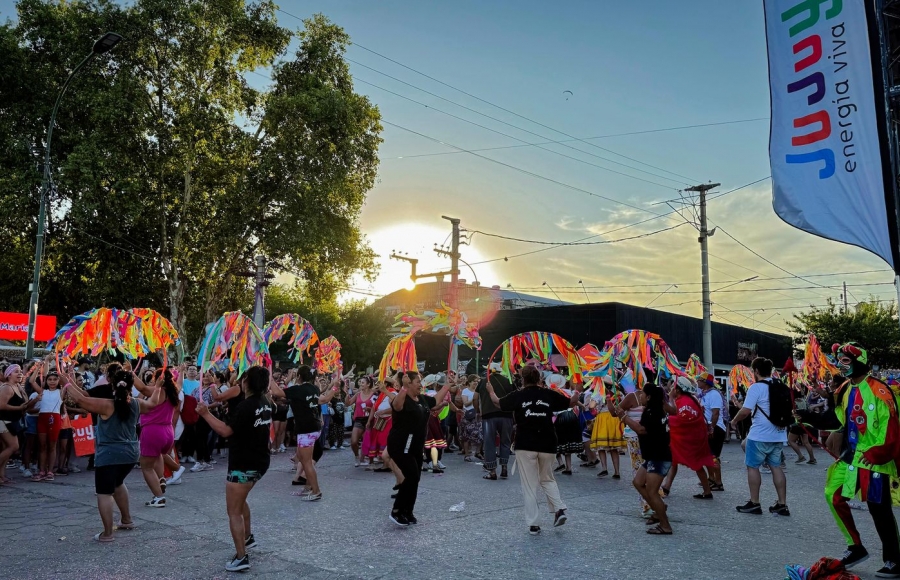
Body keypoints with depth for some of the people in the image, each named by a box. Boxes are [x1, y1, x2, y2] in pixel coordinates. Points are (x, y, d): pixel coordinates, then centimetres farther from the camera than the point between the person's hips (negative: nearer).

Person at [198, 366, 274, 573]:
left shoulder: (245, 406, -22)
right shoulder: (266, 402, 3)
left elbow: (225, 430, -25)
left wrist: (206, 413, -19)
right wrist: (268, 379, 33)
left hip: (243, 465, -9)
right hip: (259, 462, 9)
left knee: (234, 512, -1)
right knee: (239, 500, 30)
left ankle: (241, 558, -2)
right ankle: (248, 537, 36)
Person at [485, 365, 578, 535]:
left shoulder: (518, 396, -3)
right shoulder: (549, 394, 0)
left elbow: (498, 403, 15)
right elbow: (571, 402, 13)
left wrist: (490, 391, 35)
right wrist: (577, 392, 35)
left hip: (525, 446, -2)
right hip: (547, 445, 2)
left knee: (529, 486, 5)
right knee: (547, 479, 22)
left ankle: (533, 524, 5)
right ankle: (559, 509, 5)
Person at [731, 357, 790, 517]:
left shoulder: (756, 387, -14)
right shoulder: (781, 387, 10)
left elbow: (745, 411, -18)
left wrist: (734, 421, -2)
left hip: (760, 435, -7)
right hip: (778, 434, 7)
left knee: (753, 467, 4)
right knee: (776, 467, 12)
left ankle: (754, 503, 8)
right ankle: (782, 504, 12)